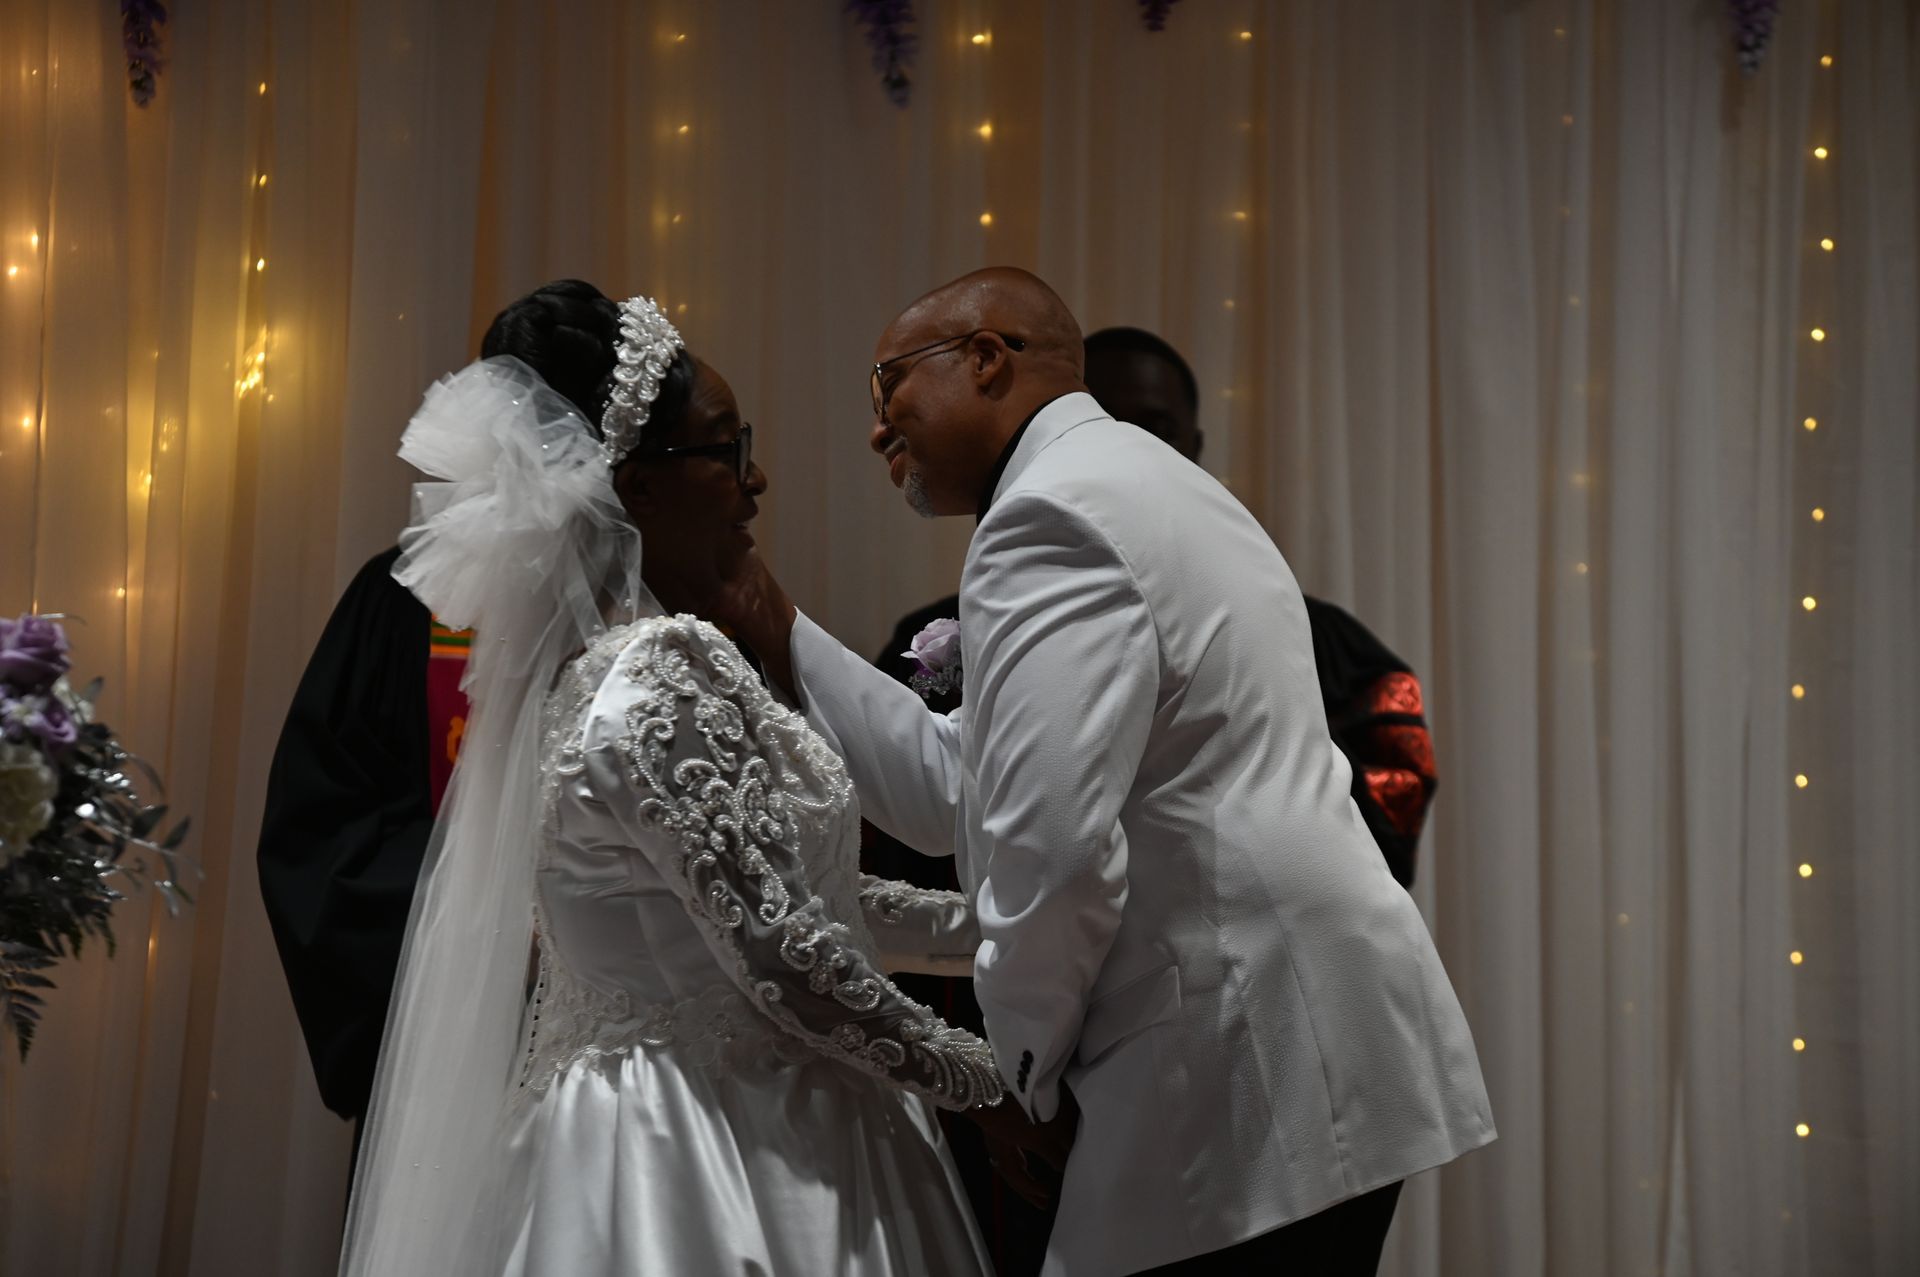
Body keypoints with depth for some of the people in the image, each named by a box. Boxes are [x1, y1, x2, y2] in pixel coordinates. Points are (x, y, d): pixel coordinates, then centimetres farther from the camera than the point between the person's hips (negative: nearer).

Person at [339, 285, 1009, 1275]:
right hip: (731, 1153, -9)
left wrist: (986, 928, 15)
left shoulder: (595, 662, 9)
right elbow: (779, 952, -22)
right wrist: (974, 1076, -10)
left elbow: (790, 888, 14)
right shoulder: (669, 677, -20)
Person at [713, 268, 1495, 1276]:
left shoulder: (1052, 516, -12)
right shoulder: (1132, 485, 21)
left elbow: (1053, 847, -22)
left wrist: (1028, 1073, -7)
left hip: (1250, 1069, -10)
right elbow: (959, 795, 20)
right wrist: (776, 634, 19)